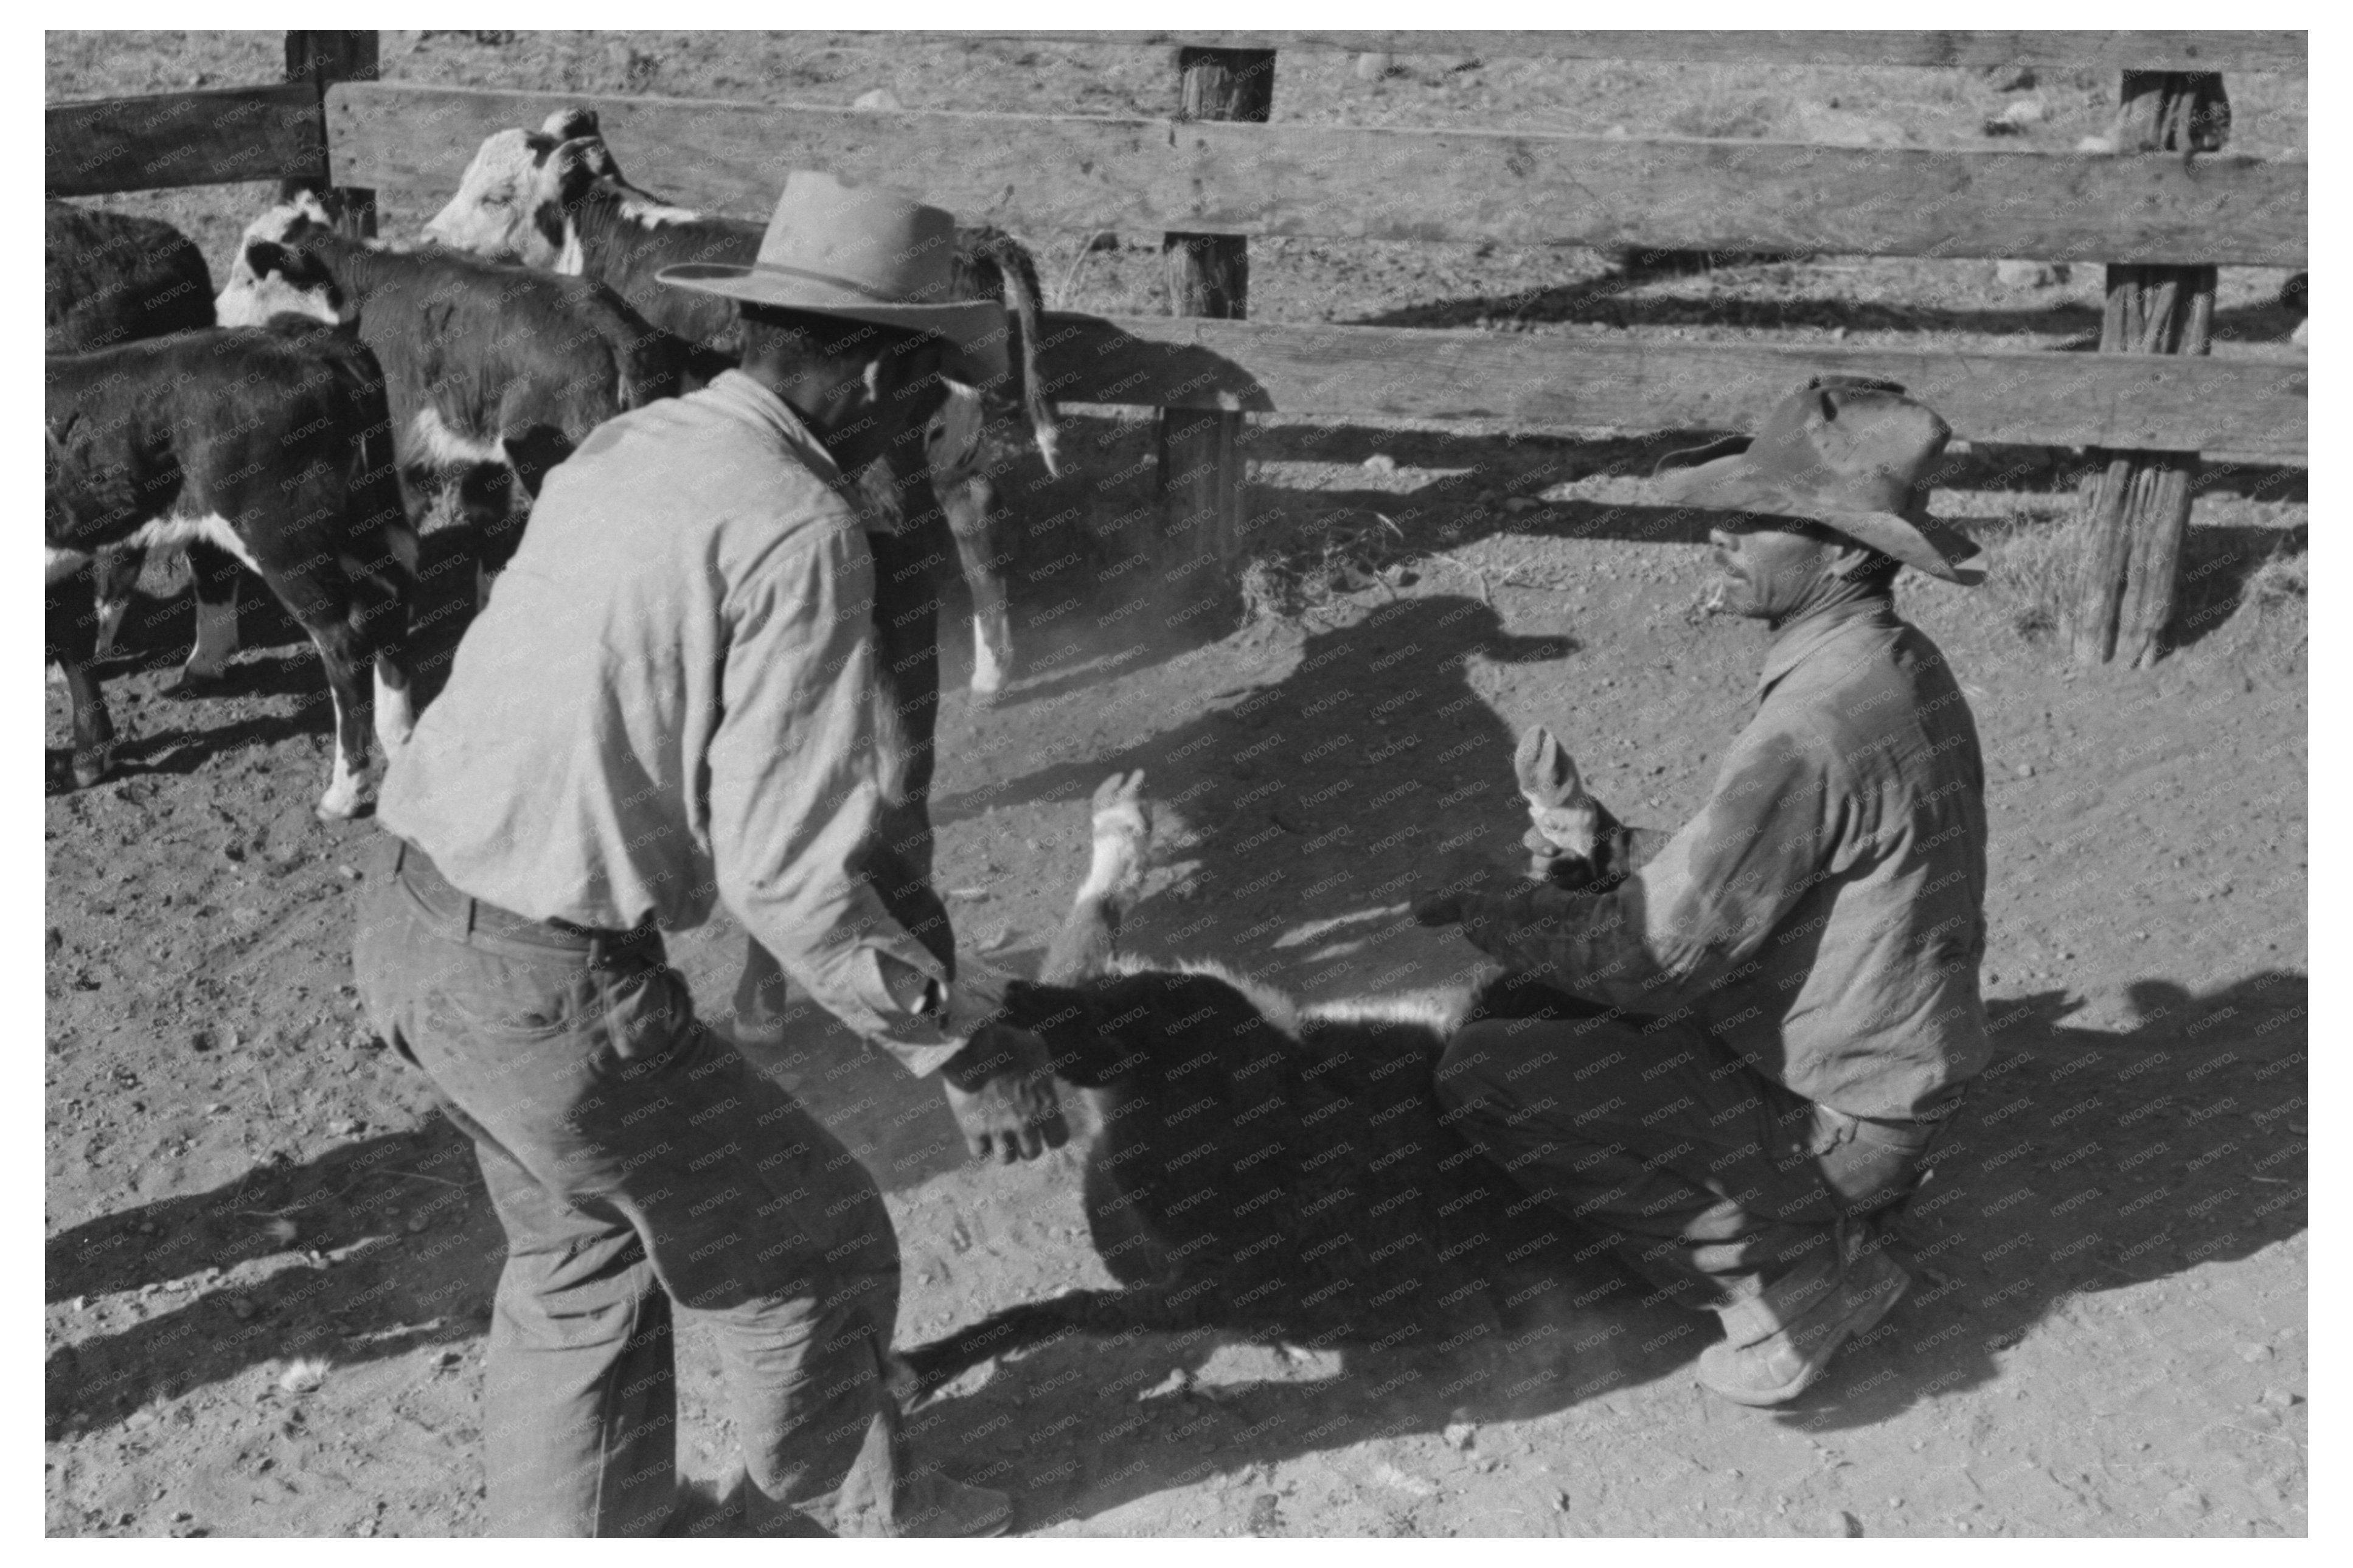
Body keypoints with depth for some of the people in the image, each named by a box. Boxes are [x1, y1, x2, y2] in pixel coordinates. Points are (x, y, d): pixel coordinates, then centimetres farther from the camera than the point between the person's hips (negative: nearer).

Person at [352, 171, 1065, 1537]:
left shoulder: (627, 450, 6)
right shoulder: (802, 535, -19)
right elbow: (792, 873, -22)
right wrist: (963, 1042, -11)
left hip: (420, 927, 8)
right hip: (559, 995, -8)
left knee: (582, 1251, 28)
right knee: (810, 1247, 16)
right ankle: (846, 1512, 40)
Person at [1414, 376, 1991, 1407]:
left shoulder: (1817, 724, -28)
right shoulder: (1902, 667, 2)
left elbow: (1652, 951, -24)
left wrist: (1487, 912, -8)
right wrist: (1618, 847, 4)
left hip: (1828, 1121, -9)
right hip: (1898, 1078, 9)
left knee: (1481, 1077, -10)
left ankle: (1790, 1271, -5)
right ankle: (1829, 1218, 14)